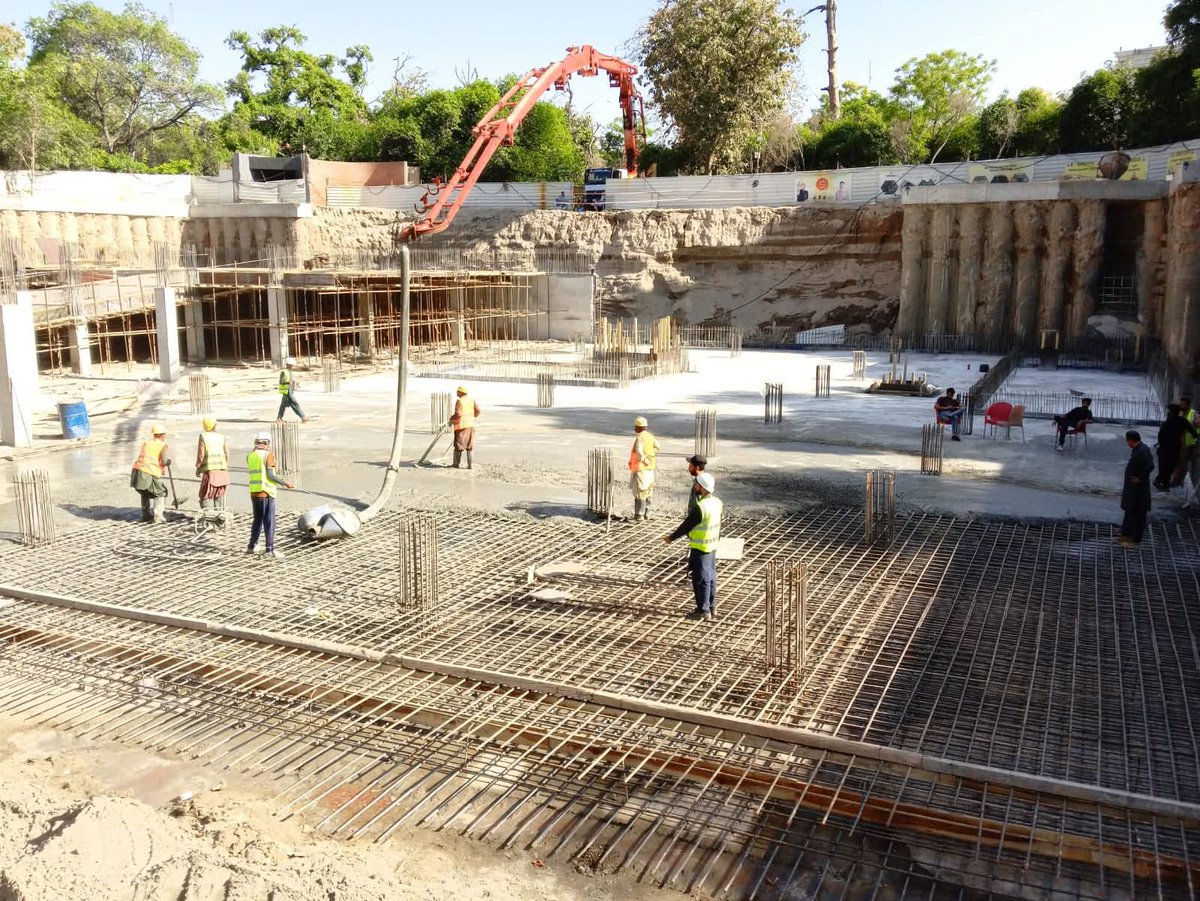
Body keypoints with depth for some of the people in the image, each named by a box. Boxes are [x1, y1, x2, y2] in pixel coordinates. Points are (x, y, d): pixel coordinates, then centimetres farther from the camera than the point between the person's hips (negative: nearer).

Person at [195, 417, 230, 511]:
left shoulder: (203, 436, -4)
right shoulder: (221, 437, 6)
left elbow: (201, 454, -6)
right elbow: (226, 454, 8)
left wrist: (198, 468, 5)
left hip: (209, 469, -3)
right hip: (222, 469, 4)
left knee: (206, 495, 2)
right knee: (219, 495, 12)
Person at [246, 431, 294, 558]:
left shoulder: (250, 456, 10)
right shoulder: (268, 455, -9)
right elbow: (270, 475, -15)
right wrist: (285, 482, -8)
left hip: (254, 492, 7)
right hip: (266, 492, -6)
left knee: (258, 520, 19)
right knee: (269, 522, -3)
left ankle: (252, 547, 23)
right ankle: (270, 550, -5)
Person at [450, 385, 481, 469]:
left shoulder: (459, 401, -14)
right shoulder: (471, 399, 4)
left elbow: (458, 414, -21)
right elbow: (477, 410, 6)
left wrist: (451, 419, -5)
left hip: (461, 425, -5)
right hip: (470, 424, 5)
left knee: (459, 445, 6)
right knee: (470, 445, 8)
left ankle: (456, 463, 13)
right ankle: (470, 464, 4)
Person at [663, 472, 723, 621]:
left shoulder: (699, 507, -26)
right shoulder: (717, 502, -1)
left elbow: (686, 525, -17)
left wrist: (671, 537, -4)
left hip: (700, 548, -8)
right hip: (713, 545, 8)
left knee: (701, 578, 3)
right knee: (711, 576, 17)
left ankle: (703, 610, 12)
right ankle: (712, 608, 26)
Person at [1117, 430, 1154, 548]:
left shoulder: (1142, 451, -25)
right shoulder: (1138, 449, 5)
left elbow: (1150, 466, -32)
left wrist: (1140, 478, -20)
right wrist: (1140, 477, 11)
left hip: (1138, 488, -10)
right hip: (1132, 487, 10)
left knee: (1138, 514, 2)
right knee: (1129, 511, 20)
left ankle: (1136, 540, 12)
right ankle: (1126, 534, 32)